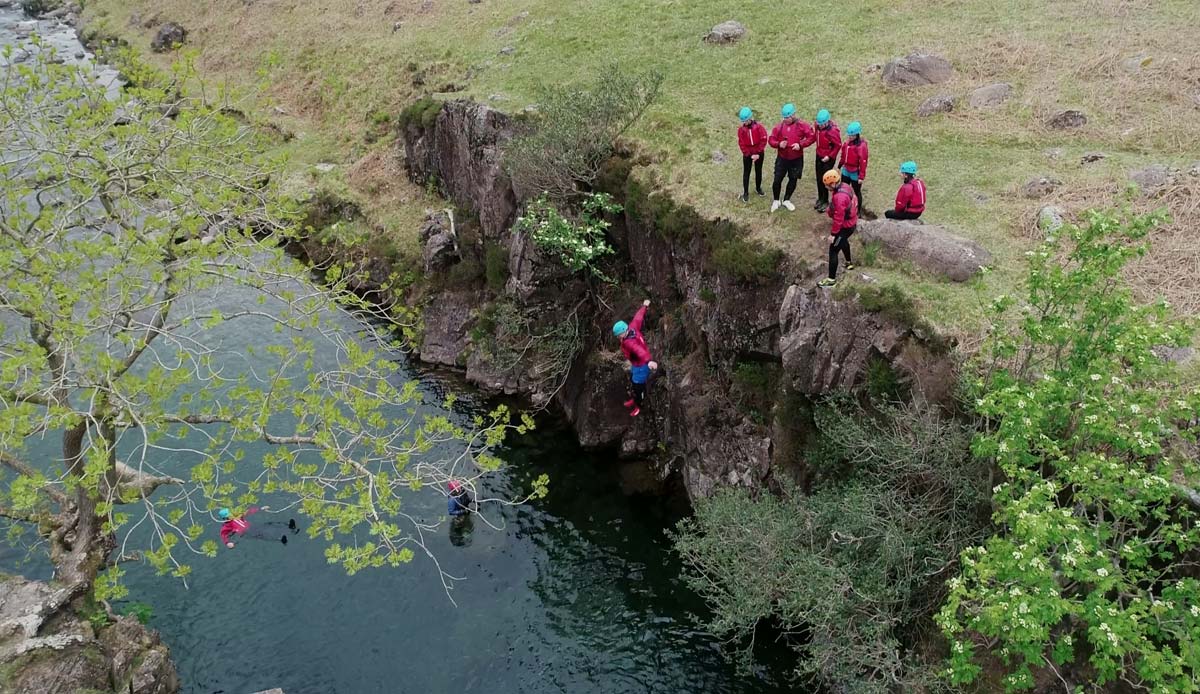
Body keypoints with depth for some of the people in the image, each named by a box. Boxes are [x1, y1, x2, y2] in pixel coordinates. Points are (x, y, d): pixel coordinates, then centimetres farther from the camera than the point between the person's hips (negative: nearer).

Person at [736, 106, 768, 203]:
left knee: (758, 171, 15)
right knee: (746, 173, 4)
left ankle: (758, 188, 35)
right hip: (747, 154, 0)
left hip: (759, 154, 0)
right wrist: (749, 155, -14)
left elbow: (763, 140, -12)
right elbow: (742, 144, -7)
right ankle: (745, 193, 12)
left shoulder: (759, 126, -12)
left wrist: (758, 153, -15)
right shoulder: (741, 129, -9)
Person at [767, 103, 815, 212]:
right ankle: (776, 201, 20)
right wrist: (778, 144, -20)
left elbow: (812, 137, -10)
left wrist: (801, 145, -21)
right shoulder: (779, 126, -3)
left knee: (793, 180, 12)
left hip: (796, 159, -1)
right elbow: (771, 139, 1)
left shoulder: (802, 125, -9)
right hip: (782, 158, 1)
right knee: (777, 180, -1)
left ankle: (786, 200, 32)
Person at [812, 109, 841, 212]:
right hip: (819, 155, 7)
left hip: (828, 158, -7)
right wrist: (818, 150, 11)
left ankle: (825, 201, 12)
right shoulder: (818, 125, -5)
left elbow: (838, 145, -18)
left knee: (824, 180, -1)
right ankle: (820, 199, 30)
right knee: (819, 179, 14)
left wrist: (829, 156, -17)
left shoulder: (832, 130, -25)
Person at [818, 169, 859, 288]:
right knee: (843, 242, 35)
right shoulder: (844, 186, -3)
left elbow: (838, 218, -29)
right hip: (851, 222, 10)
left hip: (845, 226, -10)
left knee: (833, 250, -2)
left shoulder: (840, 197, -33)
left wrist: (833, 233, -23)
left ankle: (831, 279, 4)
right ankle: (849, 263, 58)